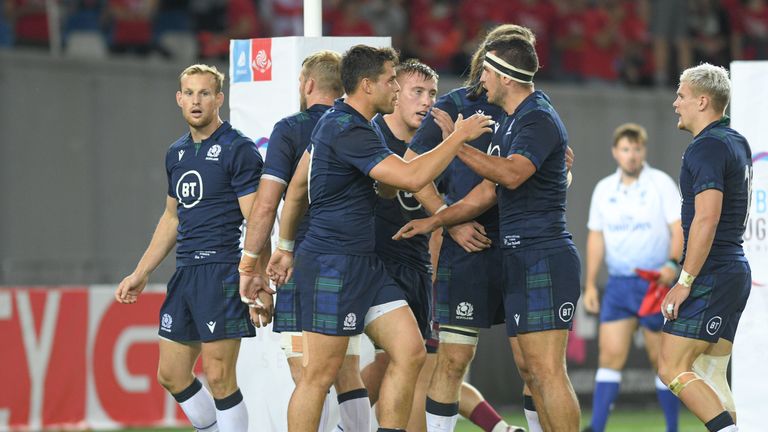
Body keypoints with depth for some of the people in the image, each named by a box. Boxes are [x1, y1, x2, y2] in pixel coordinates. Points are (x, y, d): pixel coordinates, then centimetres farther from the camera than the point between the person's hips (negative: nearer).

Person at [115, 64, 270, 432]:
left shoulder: (238, 150, -8)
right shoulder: (177, 153, 15)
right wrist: (141, 274, 25)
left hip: (222, 273, -8)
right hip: (185, 274, 8)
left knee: (218, 378, -8)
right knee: (171, 375, 10)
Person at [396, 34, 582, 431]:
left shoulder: (539, 119, -13)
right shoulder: (511, 122, 19)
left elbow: (511, 174, -30)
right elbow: (490, 190, 24)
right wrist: (434, 221, 22)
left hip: (543, 261, -10)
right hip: (521, 264, 10)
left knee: (548, 372, -13)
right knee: (532, 375, 9)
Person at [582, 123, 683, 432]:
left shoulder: (661, 184, -2)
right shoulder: (604, 189, 11)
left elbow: (679, 229, -7)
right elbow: (596, 237, 15)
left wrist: (673, 263, -25)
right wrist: (590, 285, 10)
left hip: (655, 284, -3)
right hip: (618, 284, 3)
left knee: (662, 359, 0)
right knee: (610, 354, -7)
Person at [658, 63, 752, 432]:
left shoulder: (706, 148, -15)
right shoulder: (737, 143, 17)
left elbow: (706, 218, -24)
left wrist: (685, 281, -22)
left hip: (709, 276, -10)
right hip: (736, 269, 10)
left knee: (672, 369, -9)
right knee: (710, 377, 11)